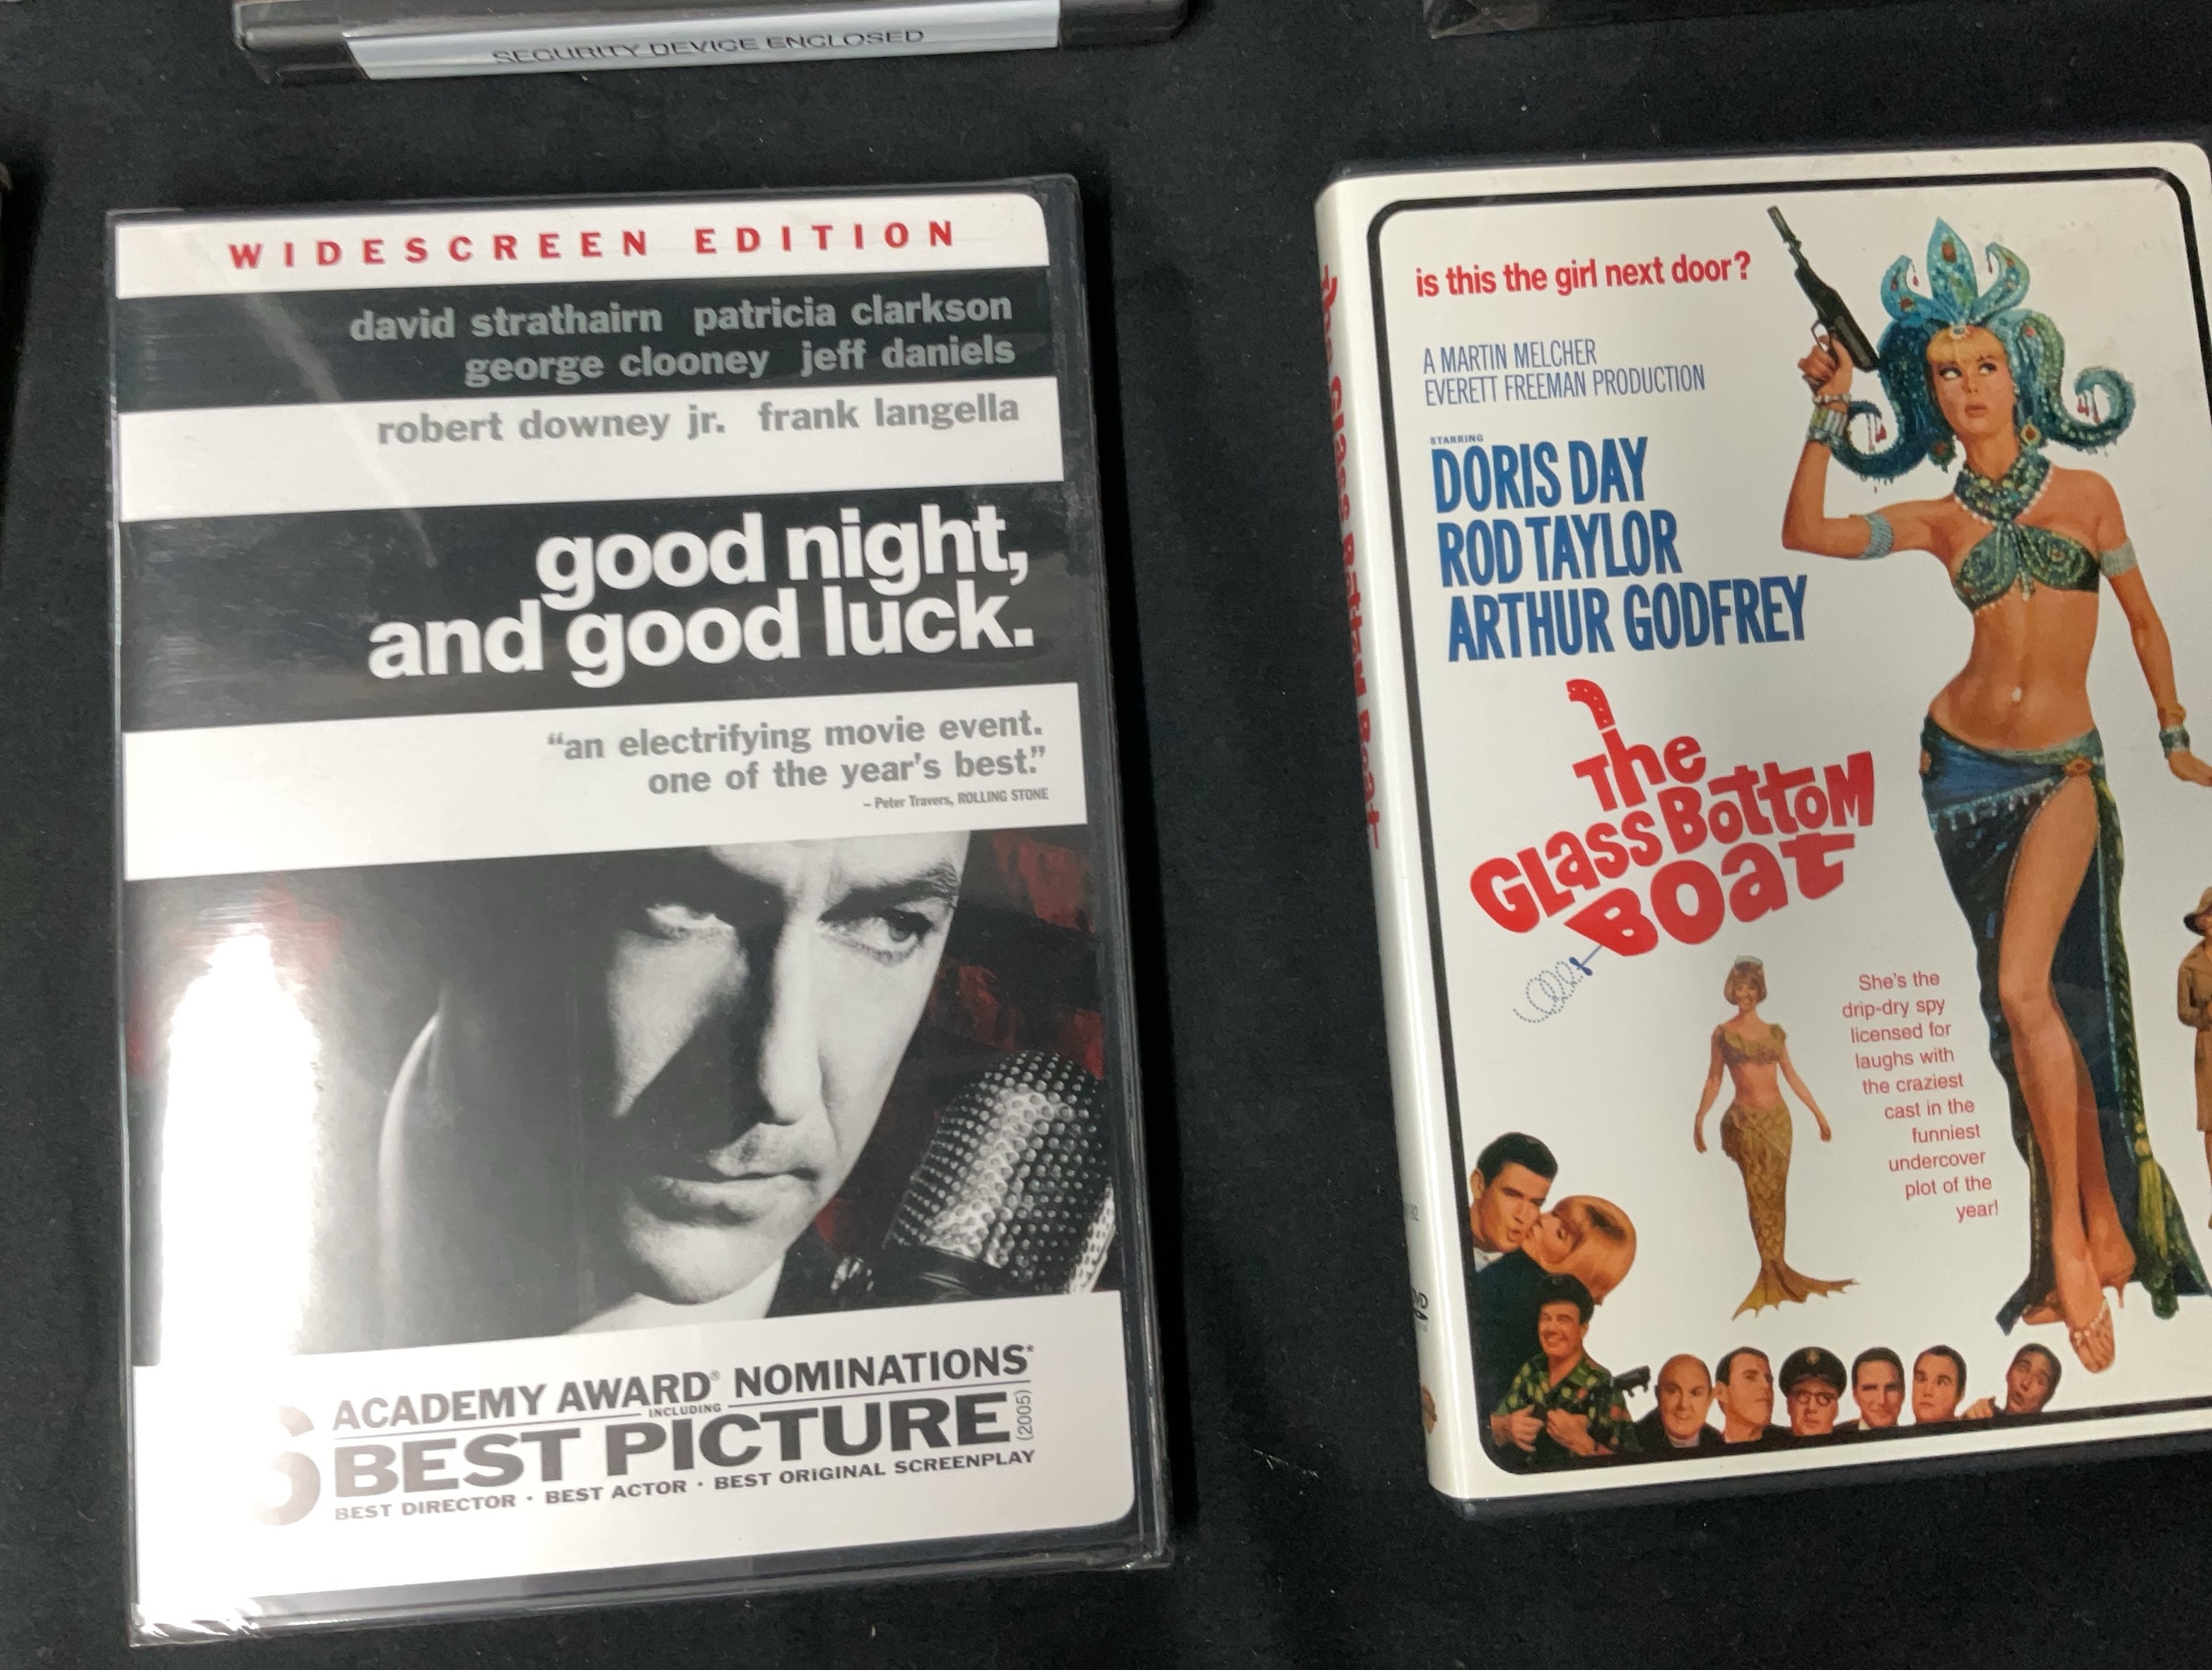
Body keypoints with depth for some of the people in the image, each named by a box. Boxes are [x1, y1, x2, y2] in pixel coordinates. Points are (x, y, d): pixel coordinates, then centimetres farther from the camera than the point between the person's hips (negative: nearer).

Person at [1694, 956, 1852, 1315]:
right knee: (1759, 1192, -6)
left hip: (1778, 1117, 3)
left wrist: (1818, 1112, 11)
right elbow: (1714, 1079, 2)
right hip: (1746, 1119, -3)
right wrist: (1699, 1118, -4)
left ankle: (1777, 1268, 8)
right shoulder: (1723, 1033, 1)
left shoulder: (1774, 1032, 9)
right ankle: (1771, 1269, -5)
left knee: (1777, 1193, 3)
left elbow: (1791, 1076, 13)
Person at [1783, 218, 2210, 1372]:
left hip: (2062, 771, -2)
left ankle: (2073, 1237, -6)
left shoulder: (2086, 493, 3)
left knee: (2027, 988, -20)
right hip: (1962, 763, 2)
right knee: (2027, 1005, 7)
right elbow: (1806, 535, -9)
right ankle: (2106, 1231, 22)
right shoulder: (1939, 516, 4)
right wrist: (1830, 416, -11)